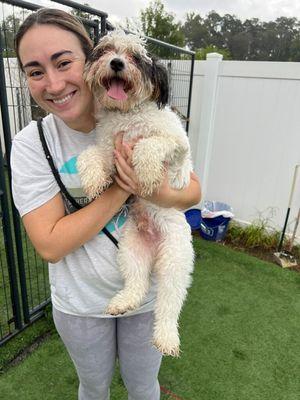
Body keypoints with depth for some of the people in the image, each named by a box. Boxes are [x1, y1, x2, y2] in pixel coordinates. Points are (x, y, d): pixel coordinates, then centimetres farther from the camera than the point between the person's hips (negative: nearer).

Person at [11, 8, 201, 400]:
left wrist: (161, 193, -30)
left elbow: (194, 191, -6)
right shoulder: (31, 144, -17)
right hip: (80, 301, 0)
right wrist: (123, 187, -27)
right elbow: (49, 244, -21)